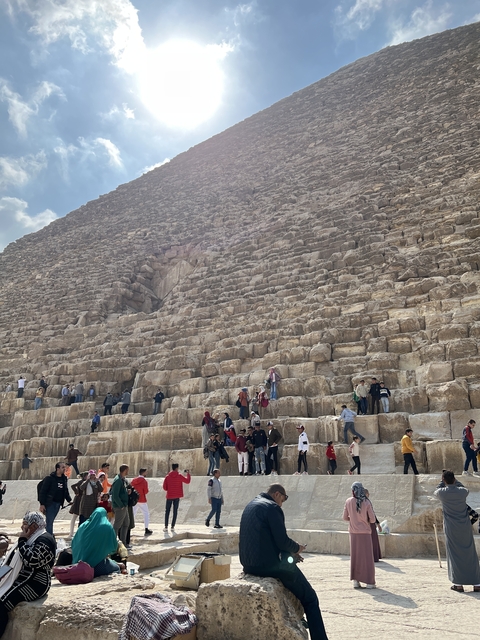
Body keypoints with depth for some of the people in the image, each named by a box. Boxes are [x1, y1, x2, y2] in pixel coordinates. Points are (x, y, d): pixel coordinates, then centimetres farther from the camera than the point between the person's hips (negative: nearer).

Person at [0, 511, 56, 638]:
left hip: (35, 584, -9)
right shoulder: (31, 538, 15)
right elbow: (13, 559, 20)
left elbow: (31, 560, -26)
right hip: (20, 579, 9)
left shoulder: (45, 540, -14)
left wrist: (22, 541, -15)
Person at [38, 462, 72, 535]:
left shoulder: (64, 479, 9)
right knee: (49, 522, -6)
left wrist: (69, 500, 11)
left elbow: (66, 491, 19)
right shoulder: (49, 478, -11)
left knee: (50, 521, 13)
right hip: (50, 503, -6)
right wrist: (42, 504, -15)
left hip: (58, 504, 6)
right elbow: (43, 491, -11)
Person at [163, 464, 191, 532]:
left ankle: (166, 527, 5)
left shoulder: (167, 476, -2)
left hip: (169, 496, 1)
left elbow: (164, 487, -2)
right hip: (177, 496, -1)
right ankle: (173, 527, 4)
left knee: (167, 511, 9)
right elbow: (188, 481, 0)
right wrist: (188, 473, 12)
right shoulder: (179, 476, -6)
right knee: (175, 511, 6)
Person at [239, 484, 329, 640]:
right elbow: (282, 541, -17)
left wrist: (290, 551, 17)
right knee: (310, 598, 3)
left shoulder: (250, 506, 15)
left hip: (249, 565, 9)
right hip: (269, 565, -9)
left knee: (290, 568, 31)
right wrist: (297, 548, 3)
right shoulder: (272, 507, -12)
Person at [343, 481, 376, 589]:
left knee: (355, 556, 12)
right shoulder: (366, 502, -11)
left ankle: (355, 581, 10)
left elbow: (345, 517, 1)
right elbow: (372, 519, -9)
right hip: (365, 532, -2)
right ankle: (369, 582, 8)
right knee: (367, 557, 6)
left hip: (353, 533, 2)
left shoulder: (348, 501, -5)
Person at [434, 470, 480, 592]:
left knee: (454, 555, 5)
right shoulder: (463, 491, -4)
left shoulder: (442, 492, -9)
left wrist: (443, 482, 21)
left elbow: (435, 492, 15)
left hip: (451, 529, -2)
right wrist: (455, 481, 26)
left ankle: (458, 584, 6)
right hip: (465, 528, 2)